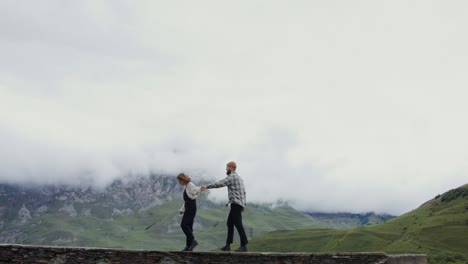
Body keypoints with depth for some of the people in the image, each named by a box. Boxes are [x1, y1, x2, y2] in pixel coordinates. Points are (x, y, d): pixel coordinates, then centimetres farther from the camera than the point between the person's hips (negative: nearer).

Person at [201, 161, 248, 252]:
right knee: (230, 223, 12)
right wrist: (243, 205, 21)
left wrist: (207, 186, -13)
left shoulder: (232, 177, -9)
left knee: (238, 224, -10)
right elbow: (243, 192, 21)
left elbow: (219, 184, -18)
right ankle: (228, 245, 13)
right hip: (239, 204, 10)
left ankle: (244, 245, -11)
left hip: (235, 204, -10)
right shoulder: (239, 178, 22)